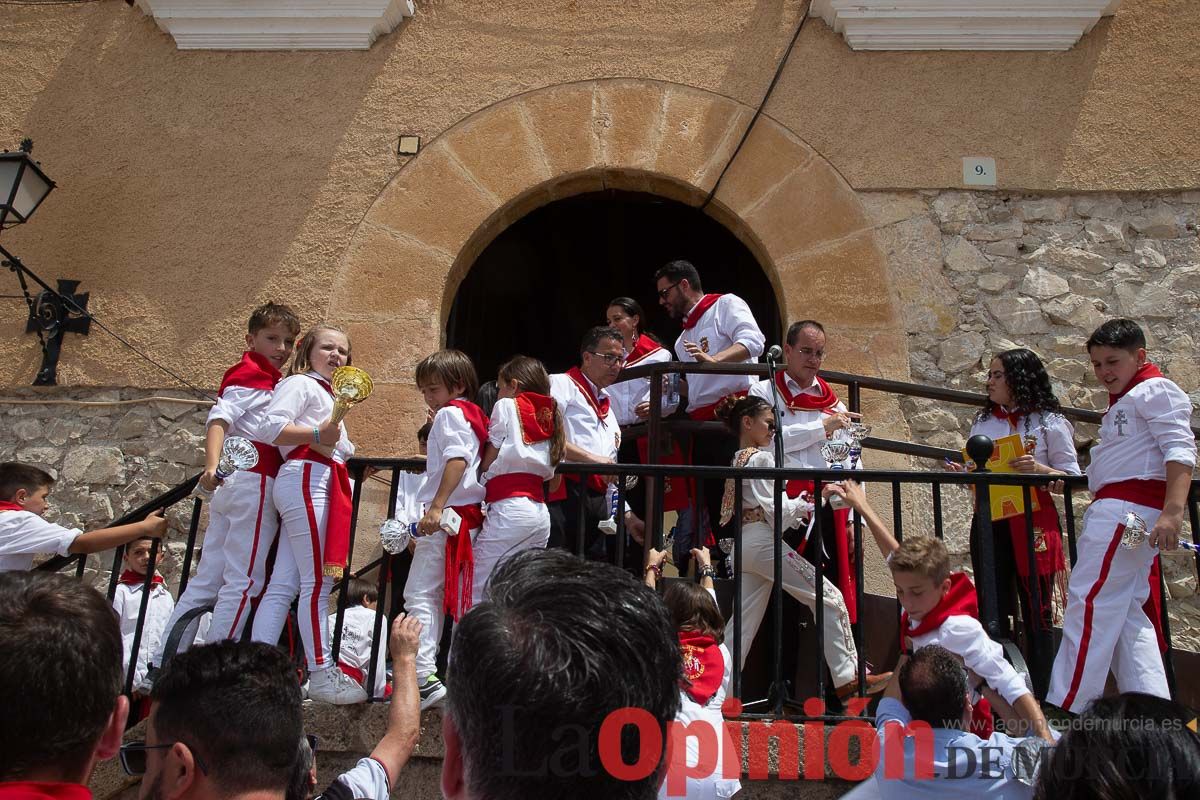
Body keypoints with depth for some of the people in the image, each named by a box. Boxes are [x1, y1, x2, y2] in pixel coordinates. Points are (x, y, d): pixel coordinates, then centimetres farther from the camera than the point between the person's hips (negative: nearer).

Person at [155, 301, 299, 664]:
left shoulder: (269, 381, 24)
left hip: (232, 484, 10)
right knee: (245, 581, -7)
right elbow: (219, 419, -18)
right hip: (255, 482, -10)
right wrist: (212, 465, -32)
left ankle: (164, 661, 15)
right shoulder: (251, 373, -4)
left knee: (207, 580, 11)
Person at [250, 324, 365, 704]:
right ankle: (322, 674, -6)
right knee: (316, 583, -9)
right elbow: (271, 426, -14)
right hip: (305, 478, -9)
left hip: (322, 484, 9)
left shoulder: (328, 395, 31)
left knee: (284, 584, 5)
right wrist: (317, 435, -23)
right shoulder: (299, 384, 2)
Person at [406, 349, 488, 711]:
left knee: (420, 594, -9)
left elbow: (458, 458, -22)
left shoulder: (450, 413, -6)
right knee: (459, 598, 13)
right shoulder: (477, 415, 21)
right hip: (470, 515, 10)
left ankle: (423, 677, -15)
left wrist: (437, 507, -29)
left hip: (446, 516, -10)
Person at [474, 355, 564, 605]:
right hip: (541, 512, 7)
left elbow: (487, 462, 2)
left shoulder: (506, 406, 3)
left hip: (508, 509, -7)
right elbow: (552, 476, 16)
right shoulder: (548, 416, 21)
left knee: (474, 591, -4)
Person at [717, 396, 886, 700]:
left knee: (744, 623, 8)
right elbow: (778, 512, -14)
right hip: (765, 541, -9)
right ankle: (849, 677, 0)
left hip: (744, 545, 9)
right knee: (828, 597, -2)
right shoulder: (762, 458, -9)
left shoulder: (738, 460, 19)